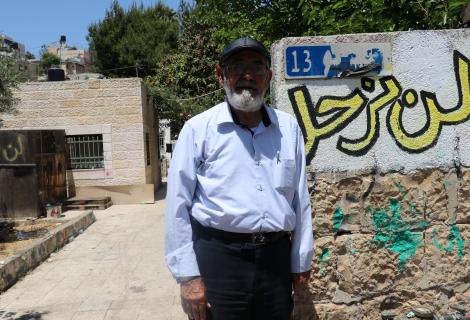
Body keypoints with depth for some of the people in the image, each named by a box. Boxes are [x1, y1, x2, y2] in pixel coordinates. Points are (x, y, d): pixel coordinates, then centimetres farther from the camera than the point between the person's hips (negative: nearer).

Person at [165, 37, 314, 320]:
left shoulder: (288, 127, 4)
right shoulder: (198, 129, -6)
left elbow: (301, 200, 8)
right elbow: (179, 206, -6)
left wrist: (301, 261, 10)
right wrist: (188, 275, -7)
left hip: (276, 256, 4)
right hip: (219, 256, -3)